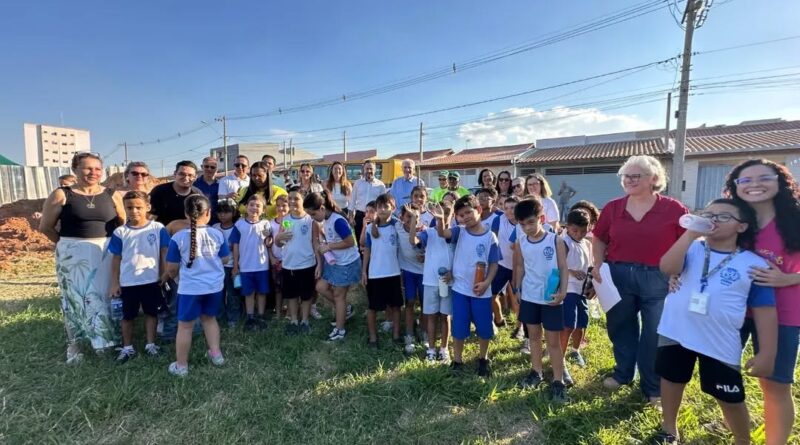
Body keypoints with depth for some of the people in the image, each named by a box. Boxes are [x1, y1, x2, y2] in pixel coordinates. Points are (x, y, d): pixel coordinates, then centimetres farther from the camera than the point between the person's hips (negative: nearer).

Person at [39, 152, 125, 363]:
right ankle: (73, 344, 22)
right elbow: (45, 227, 3)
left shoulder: (111, 195, 3)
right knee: (74, 298, 8)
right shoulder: (61, 195, -2)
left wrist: (111, 243, -1)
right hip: (73, 255, -1)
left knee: (105, 296, 8)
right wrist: (68, 243, 1)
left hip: (106, 254, 2)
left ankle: (105, 339, 23)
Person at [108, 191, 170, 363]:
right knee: (128, 316, 15)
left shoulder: (158, 228, -8)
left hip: (151, 280, -1)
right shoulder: (120, 232, -5)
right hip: (128, 282, 1)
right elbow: (116, 259, 1)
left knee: (151, 313, 14)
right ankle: (127, 347, 30)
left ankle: (150, 344, 28)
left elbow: (164, 253, -2)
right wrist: (114, 283, 1)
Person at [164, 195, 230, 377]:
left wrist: (172, 276, 18)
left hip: (190, 288, -3)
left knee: (185, 325, 10)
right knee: (209, 318, 23)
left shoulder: (178, 237, -12)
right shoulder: (217, 234, -7)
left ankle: (181, 365, 21)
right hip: (215, 286, 3)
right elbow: (225, 259, 4)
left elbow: (172, 268, -4)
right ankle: (216, 354, 27)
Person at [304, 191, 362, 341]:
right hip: (334, 261, 9)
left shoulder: (338, 221, -27)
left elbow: (350, 242, -26)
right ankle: (346, 309, 27)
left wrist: (329, 246, -20)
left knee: (338, 295, 4)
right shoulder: (325, 220, 1)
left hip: (347, 263, -9)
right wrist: (324, 246, -4)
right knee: (321, 287, 9)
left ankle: (340, 330, 21)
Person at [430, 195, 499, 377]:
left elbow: (494, 264, -2)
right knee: (459, 327, 10)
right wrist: (440, 219, -41)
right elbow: (442, 233, -22)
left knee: (484, 327, 13)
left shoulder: (490, 237, -6)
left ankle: (483, 359, 36)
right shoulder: (459, 232, -3)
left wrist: (486, 283, -15)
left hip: (481, 291, 0)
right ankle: (457, 360, 29)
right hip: (460, 289, 1)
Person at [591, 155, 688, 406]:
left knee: (655, 335, 8)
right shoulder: (613, 208, 3)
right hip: (618, 276, 3)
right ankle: (622, 373, 38)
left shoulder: (673, 209, -6)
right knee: (620, 327, 16)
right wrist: (598, 265, -2)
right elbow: (599, 240, 10)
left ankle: (653, 387, 27)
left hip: (658, 280, -3)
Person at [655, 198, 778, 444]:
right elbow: (667, 268, -24)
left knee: (731, 398, 10)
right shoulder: (693, 249, -4)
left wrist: (766, 354, -5)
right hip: (675, 333, 1)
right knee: (671, 379, 18)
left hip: (720, 344, -1)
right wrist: (690, 233, -26)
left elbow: (765, 311, -2)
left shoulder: (754, 265, -4)